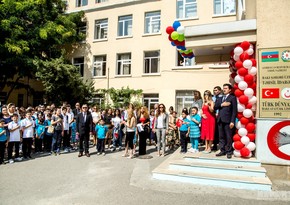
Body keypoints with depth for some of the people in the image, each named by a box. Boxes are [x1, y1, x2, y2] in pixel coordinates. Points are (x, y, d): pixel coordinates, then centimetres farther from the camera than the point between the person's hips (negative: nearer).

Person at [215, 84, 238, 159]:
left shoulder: (232, 98, 3)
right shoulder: (220, 98, 21)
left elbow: (234, 110, -4)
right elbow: (215, 107, 11)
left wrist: (232, 121, -12)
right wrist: (221, 105, -7)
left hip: (228, 120, -5)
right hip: (220, 120, 5)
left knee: (228, 137, -1)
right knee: (221, 137, 8)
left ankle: (229, 152, 8)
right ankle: (223, 151, 16)